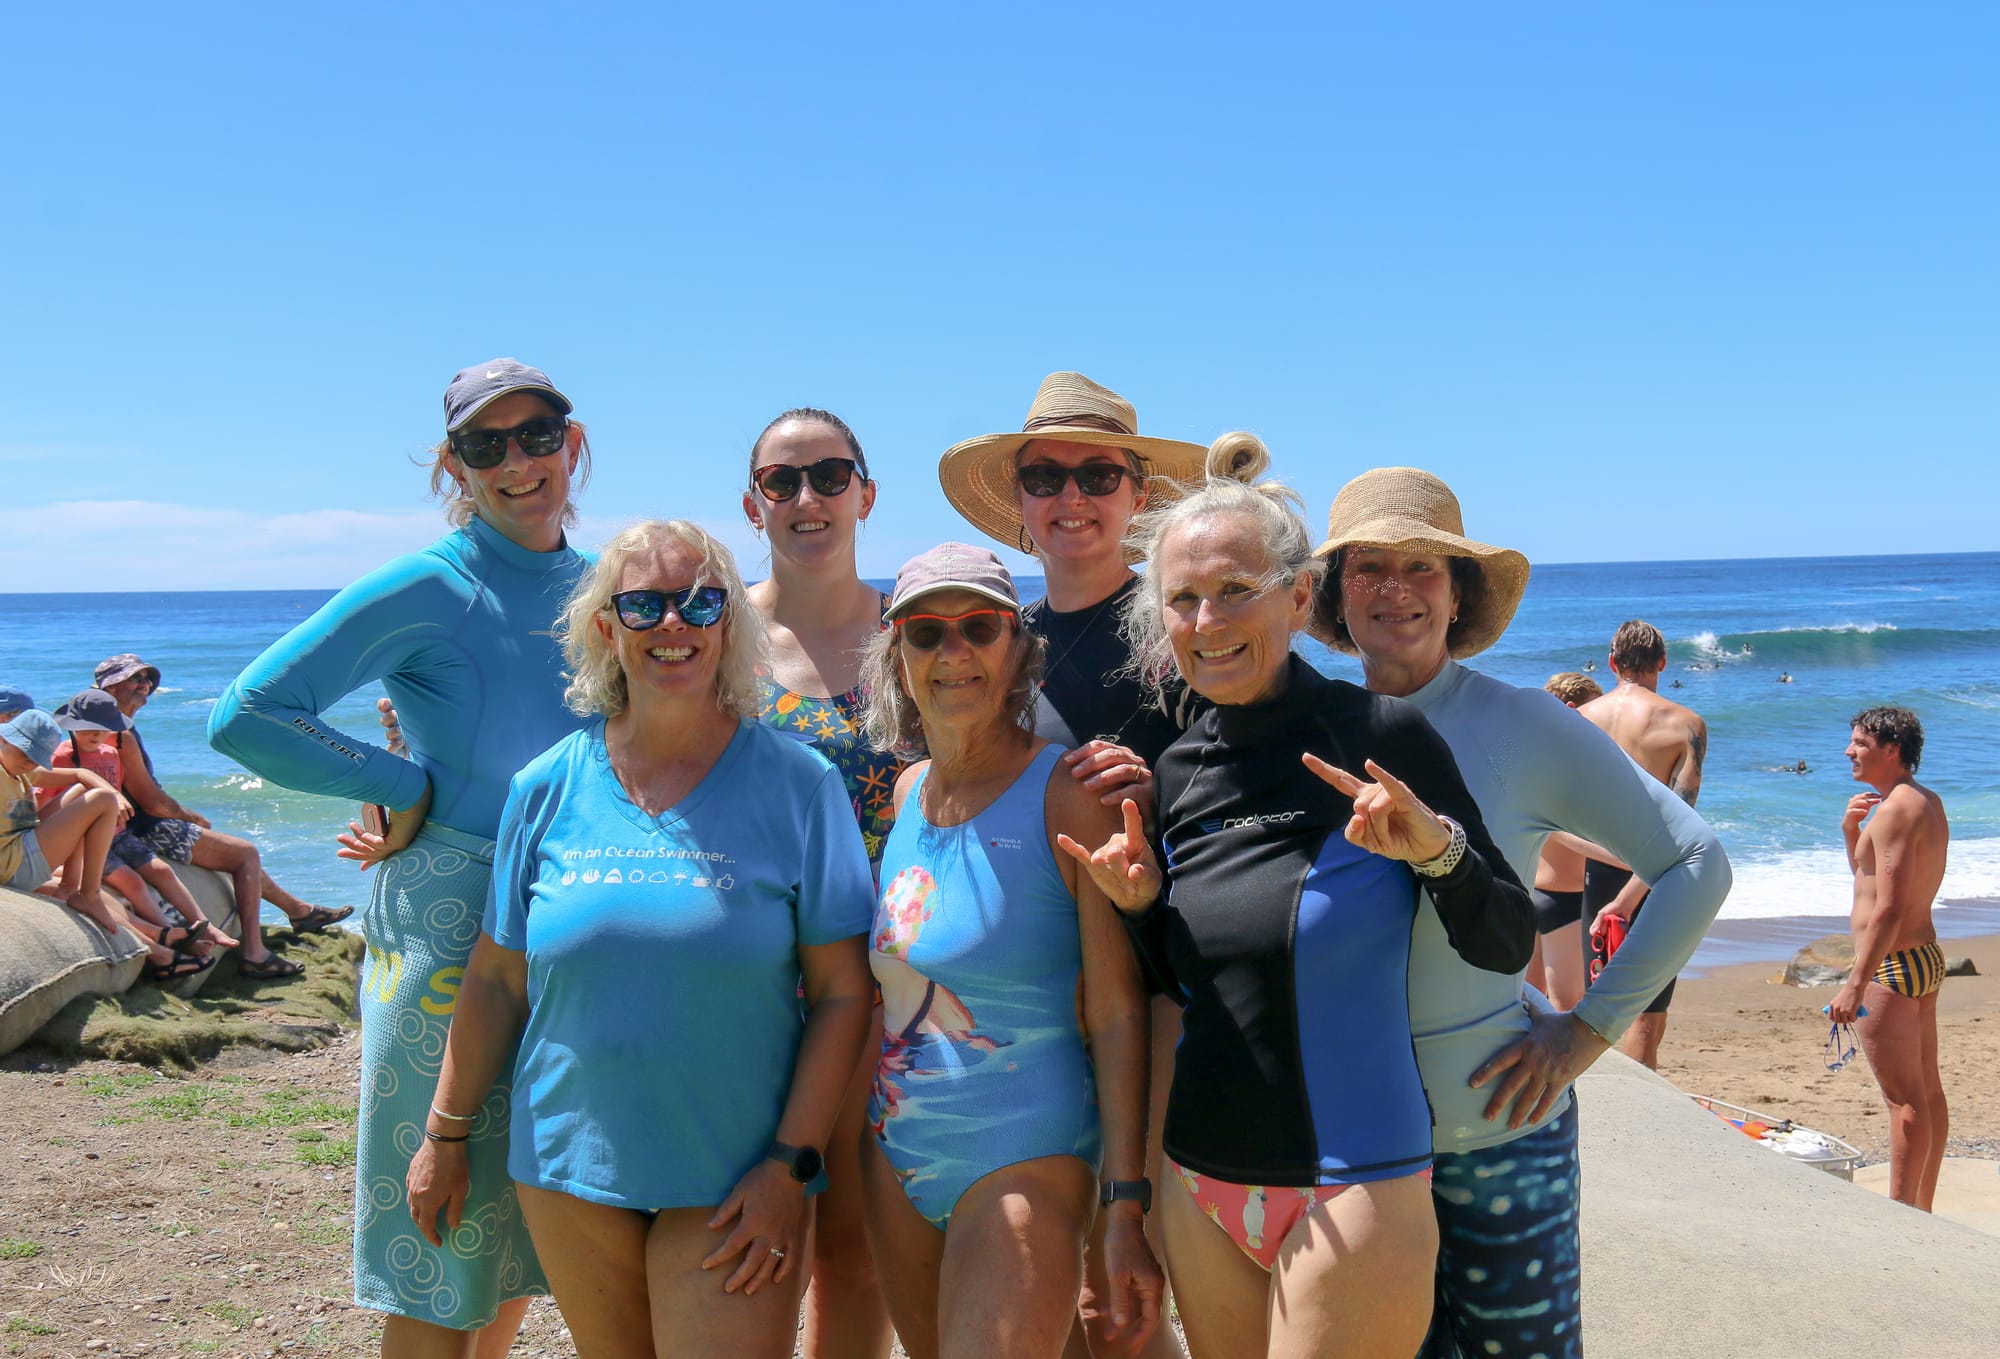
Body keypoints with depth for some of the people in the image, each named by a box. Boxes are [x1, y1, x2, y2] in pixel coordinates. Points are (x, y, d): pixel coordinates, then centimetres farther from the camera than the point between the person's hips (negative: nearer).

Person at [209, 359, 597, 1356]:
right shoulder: (426, 589, -12)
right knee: (440, 1230, 4)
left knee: (530, 1218, 17)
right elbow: (244, 716, -15)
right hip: (450, 929, -6)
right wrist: (404, 785, -13)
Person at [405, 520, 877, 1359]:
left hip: (733, 1184, -3)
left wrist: (791, 1165, -11)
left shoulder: (796, 784, -6)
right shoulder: (548, 787, 2)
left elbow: (841, 994, -6)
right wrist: (445, 1135, 11)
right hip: (569, 1169, 3)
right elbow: (496, 978, 9)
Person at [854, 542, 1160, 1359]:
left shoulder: (1071, 794, -13)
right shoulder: (908, 792, 6)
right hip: (895, 1154, 6)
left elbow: (1117, 1013, -13)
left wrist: (1126, 1206, -17)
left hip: (1023, 1160, -6)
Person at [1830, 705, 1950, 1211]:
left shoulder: (1895, 809, -19)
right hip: (1926, 958, 11)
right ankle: (1921, 1208, 24)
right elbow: (1870, 879, 22)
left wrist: (1856, 984, -25)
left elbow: (1890, 908, -25)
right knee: (1927, 1090, 15)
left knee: (1904, 1097, -6)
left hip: (1893, 965, -11)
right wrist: (1851, 832, 4)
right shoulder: (1929, 803, 12)